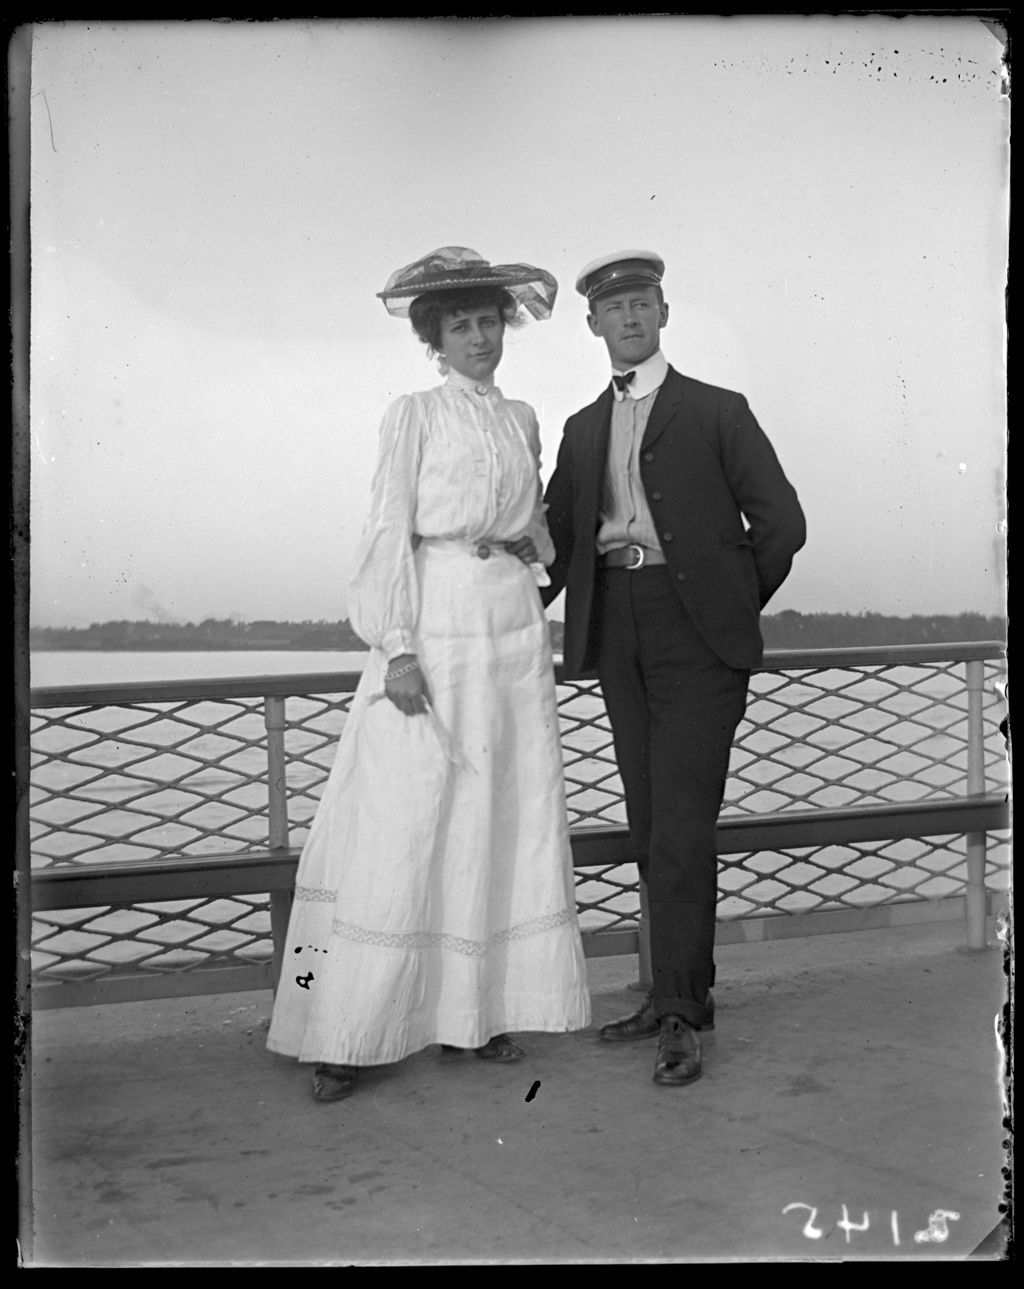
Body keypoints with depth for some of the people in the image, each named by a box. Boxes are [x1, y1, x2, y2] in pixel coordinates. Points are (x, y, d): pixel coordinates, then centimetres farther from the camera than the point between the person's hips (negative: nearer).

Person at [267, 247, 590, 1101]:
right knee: (401, 825, -6)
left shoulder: (522, 418, 15)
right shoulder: (415, 415, 1)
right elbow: (390, 532, -6)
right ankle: (349, 1032, 1)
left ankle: (483, 1009, 16)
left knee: (506, 820, 6)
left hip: (514, 624, 5)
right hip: (436, 629, -5)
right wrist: (398, 648, -14)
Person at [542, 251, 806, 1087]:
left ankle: (680, 1014, -5)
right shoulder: (583, 429, 17)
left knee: (681, 824, -10)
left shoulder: (717, 412, 3)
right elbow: (558, 535, 14)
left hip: (695, 633, -5)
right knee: (651, 827, 9)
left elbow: (781, 522, 1)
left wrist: (733, 607, 4)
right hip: (618, 635, 5)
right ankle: (679, 996, 19)